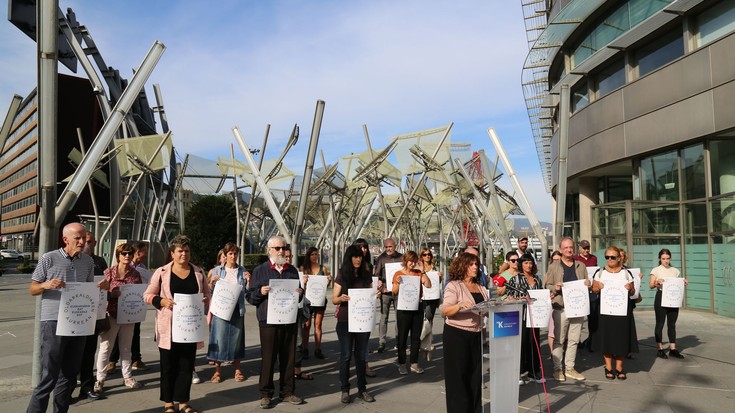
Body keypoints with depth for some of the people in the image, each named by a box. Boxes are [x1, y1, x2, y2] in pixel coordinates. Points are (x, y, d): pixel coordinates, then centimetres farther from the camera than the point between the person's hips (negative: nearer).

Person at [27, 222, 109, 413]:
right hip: (54, 322, -5)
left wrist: (100, 287, -5)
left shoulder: (88, 261, 8)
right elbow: (32, 289, 0)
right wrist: (46, 285, -21)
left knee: (69, 375, 12)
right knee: (49, 376, -5)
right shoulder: (49, 258, -4)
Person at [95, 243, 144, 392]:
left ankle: (127, 377, 22)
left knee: (126, 347, 13)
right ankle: (100, 379, 12)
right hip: (112, 315, -3)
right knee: (105, 347, 2)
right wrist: (112, 294, -23)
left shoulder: (135, 274, 4)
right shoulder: (109, 272, -5)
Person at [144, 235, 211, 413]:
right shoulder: (162, 272, -2)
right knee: (168, 365, 6)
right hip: (169, 326, -2)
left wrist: (205, 300, -8)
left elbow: (207, 294, 14)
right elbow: (148, 295, 1)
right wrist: (162, 301, -17)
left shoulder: (198, 272, 7)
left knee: (187, 365, 6)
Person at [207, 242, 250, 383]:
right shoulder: (217, 270, 4)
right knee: (219, 337, -3)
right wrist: (211, 282, -12)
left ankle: (237, 369, 15)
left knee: (236, 337, 5)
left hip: (237, 309, 1)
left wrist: (248, 280, -10)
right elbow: (210, 291, 7)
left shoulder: (242, 271, 7)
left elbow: (248, 291, 7)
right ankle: (217, 370, 6)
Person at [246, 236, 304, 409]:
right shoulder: (260, 270, 1)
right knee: (268, 359, 2)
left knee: (288, 358, 9)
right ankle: (265, 393, 14)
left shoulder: (292, 270, 12)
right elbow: (250, 297, 1)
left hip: (289, 321, 4)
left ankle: (287, 392, 21)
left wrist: (300, 294, -3)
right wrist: (260, 292, -19)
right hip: (269, 321, -3)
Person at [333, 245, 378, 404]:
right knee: (346, 355, 2)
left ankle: (362, 389, 17)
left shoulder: (366, 275, 6)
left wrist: (375, 294, -7)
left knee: (361, 355, 9)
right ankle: (344, 390, 11)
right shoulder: (342, 275, -4)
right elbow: (334, 299, -4)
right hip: (345, 320, -3)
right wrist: (341, 298, -25)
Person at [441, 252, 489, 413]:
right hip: (457, 335, -6)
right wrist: (460, 305, -34)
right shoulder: (453, 286, -8)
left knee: (476, 373, 10)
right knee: (458, 375, -1)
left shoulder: (481, 287, 13)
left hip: (477, 335, 6)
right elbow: (446, 311, -17)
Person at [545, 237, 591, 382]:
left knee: (574, 340, 8)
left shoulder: (581, 266, 13)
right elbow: (546, 286, 2)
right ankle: (557, 369, 9)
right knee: (559, 340, 1)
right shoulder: (553, 267, 3)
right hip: (560, 308, -3)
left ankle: (570, 368, 18)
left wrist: (588, 285, -4)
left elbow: (586, 285, 19)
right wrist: (555, 288, -18)